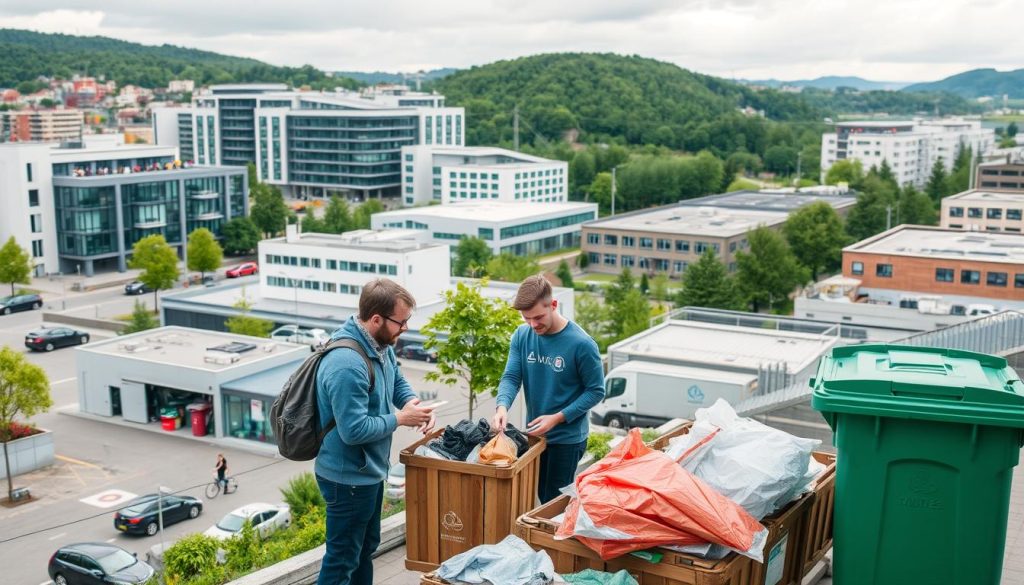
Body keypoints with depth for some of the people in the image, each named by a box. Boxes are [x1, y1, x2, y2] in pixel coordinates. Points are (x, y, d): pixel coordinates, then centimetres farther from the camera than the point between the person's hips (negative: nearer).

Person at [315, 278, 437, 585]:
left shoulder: (380, 344, -2)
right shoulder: (347, 364, -32)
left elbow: (397, 381, 15)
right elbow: (354, 430, -33)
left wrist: (414, 404, -6)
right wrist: (400, 418, -20)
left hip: (369, 470, 10)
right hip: (349, 477, -10)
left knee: (366, 547, 25)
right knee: (342, 559, 5)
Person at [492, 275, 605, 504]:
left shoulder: (581, 344, -20)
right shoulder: (522, 336, -6)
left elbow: (596, 391, -13)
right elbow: (511, 377, -6)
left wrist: (557, 418, -21)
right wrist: (502, 406, -27)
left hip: (567, 438, -5)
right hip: (533, 433, 5)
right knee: (541, 497, 19)